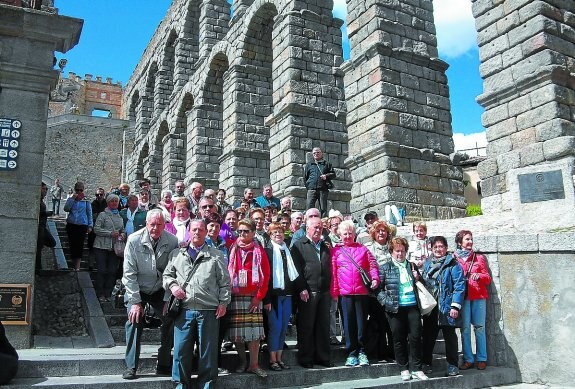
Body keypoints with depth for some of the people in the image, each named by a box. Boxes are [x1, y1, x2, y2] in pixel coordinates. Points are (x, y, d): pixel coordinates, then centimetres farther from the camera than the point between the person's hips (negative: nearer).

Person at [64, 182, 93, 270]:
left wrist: (90, 225, 1)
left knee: (80, 245, -9)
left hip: (82, 225, -2)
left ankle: (77, 266, -8)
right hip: (71, 224, 2)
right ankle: (74, 265, 13)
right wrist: (72, 199, -11)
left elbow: (89, 214, 7)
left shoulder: (86, 201, 5)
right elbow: (66, 209, -6)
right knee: (72, 244, 3)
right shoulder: (71, 199, 9)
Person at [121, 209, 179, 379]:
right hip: (136, 289, -2)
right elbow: (129, 274, -16)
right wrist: (135, 301, -18)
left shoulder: (172, 241, -16)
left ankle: (163, 365, 9)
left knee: (170, 320, -7)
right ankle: (131, 367, 0)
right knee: (134, 321, -14)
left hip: (159, 290, 2)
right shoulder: (134, 240, -20)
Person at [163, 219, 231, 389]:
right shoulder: (177, 254, 14)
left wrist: (223, 302, -1)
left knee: (208, 351, 4)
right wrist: (172, 285, -1)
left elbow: (224, 282, 6)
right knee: (181, 350, 3)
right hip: (184, 310, 1)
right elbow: (167, 275, 19)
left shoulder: (216, 255, 8)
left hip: (209, 311, -1)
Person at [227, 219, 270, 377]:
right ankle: (242, 361, 19)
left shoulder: (259, 251, 3)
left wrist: (259, 296, -5)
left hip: (254, 298, 0)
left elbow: (266, 275, 1)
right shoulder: (232, 249, 5)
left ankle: (254, 365, 9)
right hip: (235, 297, 0)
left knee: (255, 331, -1)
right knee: (237, 332, 3)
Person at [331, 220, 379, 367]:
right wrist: (334, 292, 0)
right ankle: (352, 353, 14)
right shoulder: (335, 251, 6)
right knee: (349, 322, 4)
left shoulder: (363, 249, 10)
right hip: (345, 292, -1)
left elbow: (372, 265, 9)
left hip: (362, 291, 1)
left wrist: (375, 278, -9)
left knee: (362, 321, 6)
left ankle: (362, 351, 18)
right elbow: (333, 272, 4)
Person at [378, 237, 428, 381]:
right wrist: (386, 301, -11)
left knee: (416, 337, 2)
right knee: (399, 339, 5)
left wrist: (418, 279, 3)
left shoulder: (412, 266, 13)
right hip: (395, 309, -3)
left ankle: (417, 369, 15)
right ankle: (404, 369, 18)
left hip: (413, 307, 3)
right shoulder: (385, 268, 2)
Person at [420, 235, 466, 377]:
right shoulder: (427, 264, 14)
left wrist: (455, 306, -17)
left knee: (450, 336, 5)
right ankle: (426, 363, 20)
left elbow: (459, 286, -11)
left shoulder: (452, 264, -4)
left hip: (446, 307, -5)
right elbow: (423, 284, 23)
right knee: (428, 336, 9)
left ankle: (452, 365, 17)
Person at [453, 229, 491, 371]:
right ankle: (468, 359, 5)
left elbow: (488, 279, 13)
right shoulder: (453, 259, 8)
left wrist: (479, 276, -7)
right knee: (465, 328, -3)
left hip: (479, 296, 1)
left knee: (479, 327, -1)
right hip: (462, 296, -1)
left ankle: (481, 359, 7)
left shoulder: (479, 258, 14)